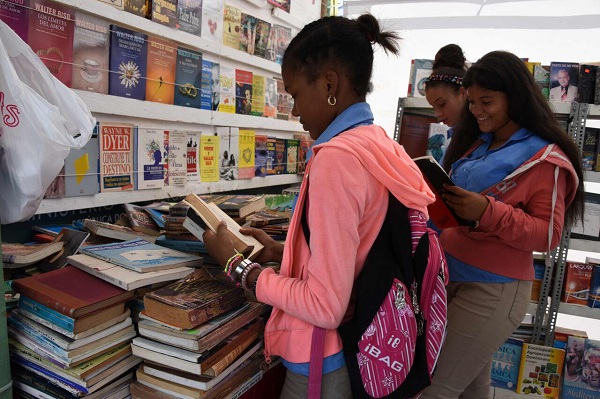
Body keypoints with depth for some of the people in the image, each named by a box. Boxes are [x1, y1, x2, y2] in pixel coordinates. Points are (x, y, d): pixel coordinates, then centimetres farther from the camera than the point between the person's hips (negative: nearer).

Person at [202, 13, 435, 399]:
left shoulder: (336, 158, -26)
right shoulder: (385, 148, 0)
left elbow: (325, 307, -25)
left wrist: (236, 265, -14)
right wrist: (282, 251, 9)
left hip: (329, 366, -8)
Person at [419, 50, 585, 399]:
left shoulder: (544, 158, -10)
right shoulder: (477, 144, 10)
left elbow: (548, 235, -13)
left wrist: (488, 211, -28)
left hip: (494, 290, -6)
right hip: (452, 274, 6)